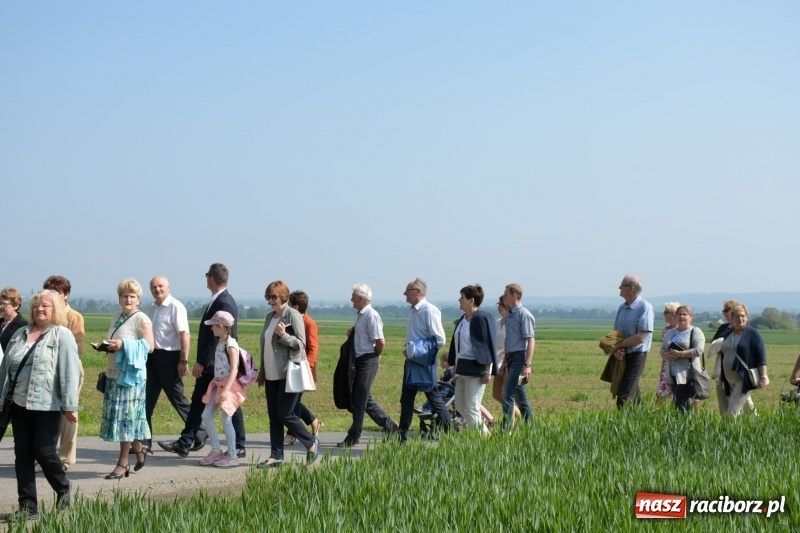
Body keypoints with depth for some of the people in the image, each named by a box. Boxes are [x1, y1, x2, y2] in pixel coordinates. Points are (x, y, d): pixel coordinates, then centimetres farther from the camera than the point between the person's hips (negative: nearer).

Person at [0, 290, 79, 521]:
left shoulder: (63, 336, -5)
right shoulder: (20, 334, 12)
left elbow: (69, 372, -12)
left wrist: (70, 405, -17)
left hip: (47, 405, -6)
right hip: (20, 405, 6)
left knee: (43, 452, -4)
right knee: (22, 455, 5)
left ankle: (63, 491, 23)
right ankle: (27, 507, 11)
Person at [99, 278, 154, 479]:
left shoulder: (142, 319, -8)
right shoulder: (117, 317, 15)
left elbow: (149, 346, -14)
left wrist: (123, 345, -21)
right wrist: (107, 346, 5)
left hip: (130, 374, -7)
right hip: (113, 373, 7)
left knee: (125, 417, -4)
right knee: (128, 418, 10)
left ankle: (123, 463, 1)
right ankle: (139, 451, 27)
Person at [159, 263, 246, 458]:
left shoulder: (225, 303, -19)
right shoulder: (217, 301, 12)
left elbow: (219, 337, -24)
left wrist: (202, 362, -22)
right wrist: (201, 362, 17)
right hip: (210, 365, 10)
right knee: (197, 402, 10)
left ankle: (239, 447, 10)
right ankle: (185, 443, 13)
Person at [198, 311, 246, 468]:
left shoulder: (230, 344, -17)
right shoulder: (221, 342, 10)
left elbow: (234, 369, -23)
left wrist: (226, 389, -31)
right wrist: (220, 387, 18)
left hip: (229, 386, -9)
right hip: (218, 384, 9)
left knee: (226, 420, -3)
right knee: (206, 415, 6)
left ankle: (232, 456, 7)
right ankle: (216, 450, 15)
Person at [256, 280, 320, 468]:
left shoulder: (293, 316, -9)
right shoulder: (270, 317, 13)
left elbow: (301, 343, -11)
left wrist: (283, 335, -25)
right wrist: (262, 371, 18)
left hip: (288, 374, -7)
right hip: (272, 375, 7)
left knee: (285, 414, -8)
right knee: (273, 416, 7)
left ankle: (311, 443, 10)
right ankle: (276, 456, 11)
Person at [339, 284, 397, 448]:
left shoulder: (371, 316, -17)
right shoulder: (361, 315, 12)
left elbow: (380, 342, -21)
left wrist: (376, 356, -4)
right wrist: (352, 332, 5)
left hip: (368, 361, -10)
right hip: (359, 361, 10)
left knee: (359, 399, -4)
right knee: (364, 398, 15)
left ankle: (353, 437, 4)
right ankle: (390, 426, 26)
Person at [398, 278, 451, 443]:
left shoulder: (429, 311, -15)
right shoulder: (414, 311, 11)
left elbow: (439, 340, -20)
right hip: (412, 361, 9)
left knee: (434, 399, -1)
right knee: (406, 399, 10)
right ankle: (402, 437, 16)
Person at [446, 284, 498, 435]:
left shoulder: (481, 318, -13)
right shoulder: (462, 320, 12)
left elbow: (488, 345, -15)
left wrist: (487, 371, -17)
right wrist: (455, 367, 18)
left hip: (476, 369, -9)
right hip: (463, 368, 10)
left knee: (472, 408, -7)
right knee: (459, 405, 13)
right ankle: (484, 431, 25)